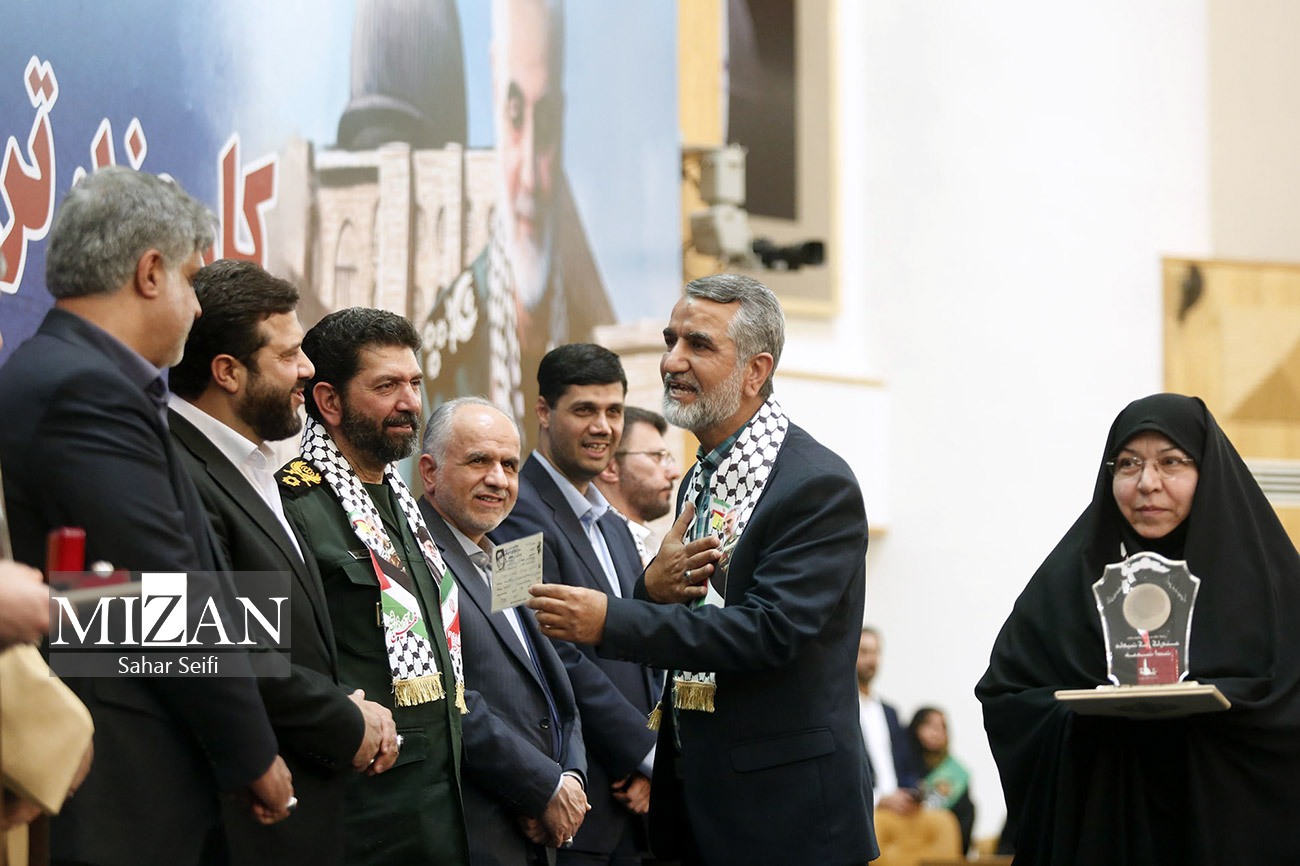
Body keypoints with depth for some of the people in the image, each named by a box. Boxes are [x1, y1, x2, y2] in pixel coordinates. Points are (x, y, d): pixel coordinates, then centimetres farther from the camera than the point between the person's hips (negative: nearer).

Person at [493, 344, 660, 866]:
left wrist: (647, 770, 1)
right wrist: (649, 754, -11)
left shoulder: (615, 528, 19)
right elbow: (560, 661, -17)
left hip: (629, 803, 8)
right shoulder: (517, 513, -11)